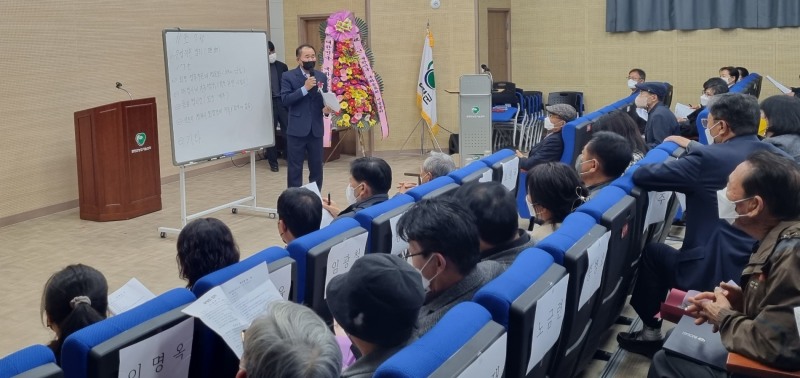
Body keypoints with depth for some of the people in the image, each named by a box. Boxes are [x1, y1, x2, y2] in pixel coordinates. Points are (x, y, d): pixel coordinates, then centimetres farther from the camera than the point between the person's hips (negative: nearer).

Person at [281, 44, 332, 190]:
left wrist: (326, 108, -10)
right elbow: (285, 100, -14)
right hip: (296, 130, -4)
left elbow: (325, 99, 13)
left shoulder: (322, 77, 9)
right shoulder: (288, 76, -3)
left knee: (317, 167, 10)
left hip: (316, 130, 4)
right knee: (295, 168, 2)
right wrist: (305, 88, -21)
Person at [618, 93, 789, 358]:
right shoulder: (774, 155, 4)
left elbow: (641, 176, -11)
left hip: (715, 274, -7)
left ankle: (651, 333, 28)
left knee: (651, 252, 19)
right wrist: (691, 147, 28)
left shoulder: (707, 159, -17)